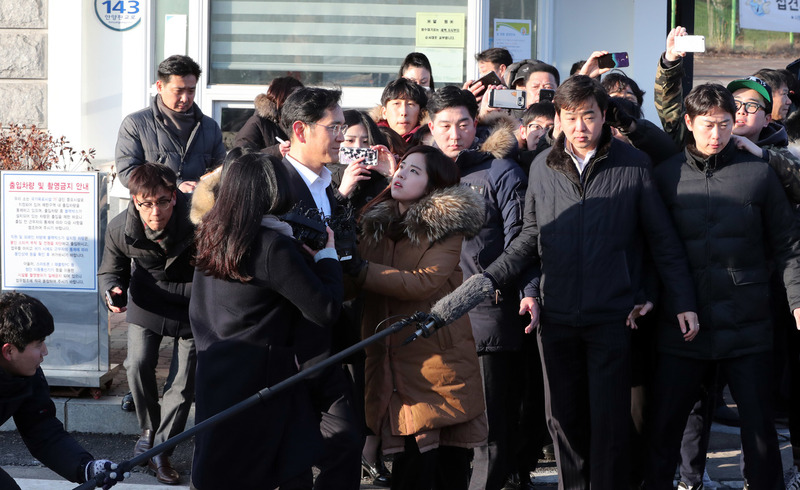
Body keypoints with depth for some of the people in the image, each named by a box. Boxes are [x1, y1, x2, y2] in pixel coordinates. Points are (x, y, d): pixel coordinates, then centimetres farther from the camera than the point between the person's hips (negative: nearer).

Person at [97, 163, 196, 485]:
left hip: (191, 304, -2)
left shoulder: (196, 224, -32)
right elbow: (111, 271, -2)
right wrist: (113, 291, -25)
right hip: (147, 300, 2)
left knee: (184, 381, -1)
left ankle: (160, 452, 14)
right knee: (138, 364, -15)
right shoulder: (120, 229, -21)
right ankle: (149, 429, 12)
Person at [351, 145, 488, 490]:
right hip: (395, 360, 3)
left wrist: (360, 270, -18)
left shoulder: (445, 228, -1)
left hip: (441, 360, -3)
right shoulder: (376, 224, 14)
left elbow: (423, 282, -16)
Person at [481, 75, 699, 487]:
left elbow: (663, 240, 2)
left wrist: (682, 301, 0)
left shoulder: (633, 164, -3)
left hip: (612, 314, -3)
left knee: (609, 418, -2)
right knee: (563, 416, 10)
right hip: (555, 314, 3)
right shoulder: (542, 167, 5)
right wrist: (488, 278, 1)